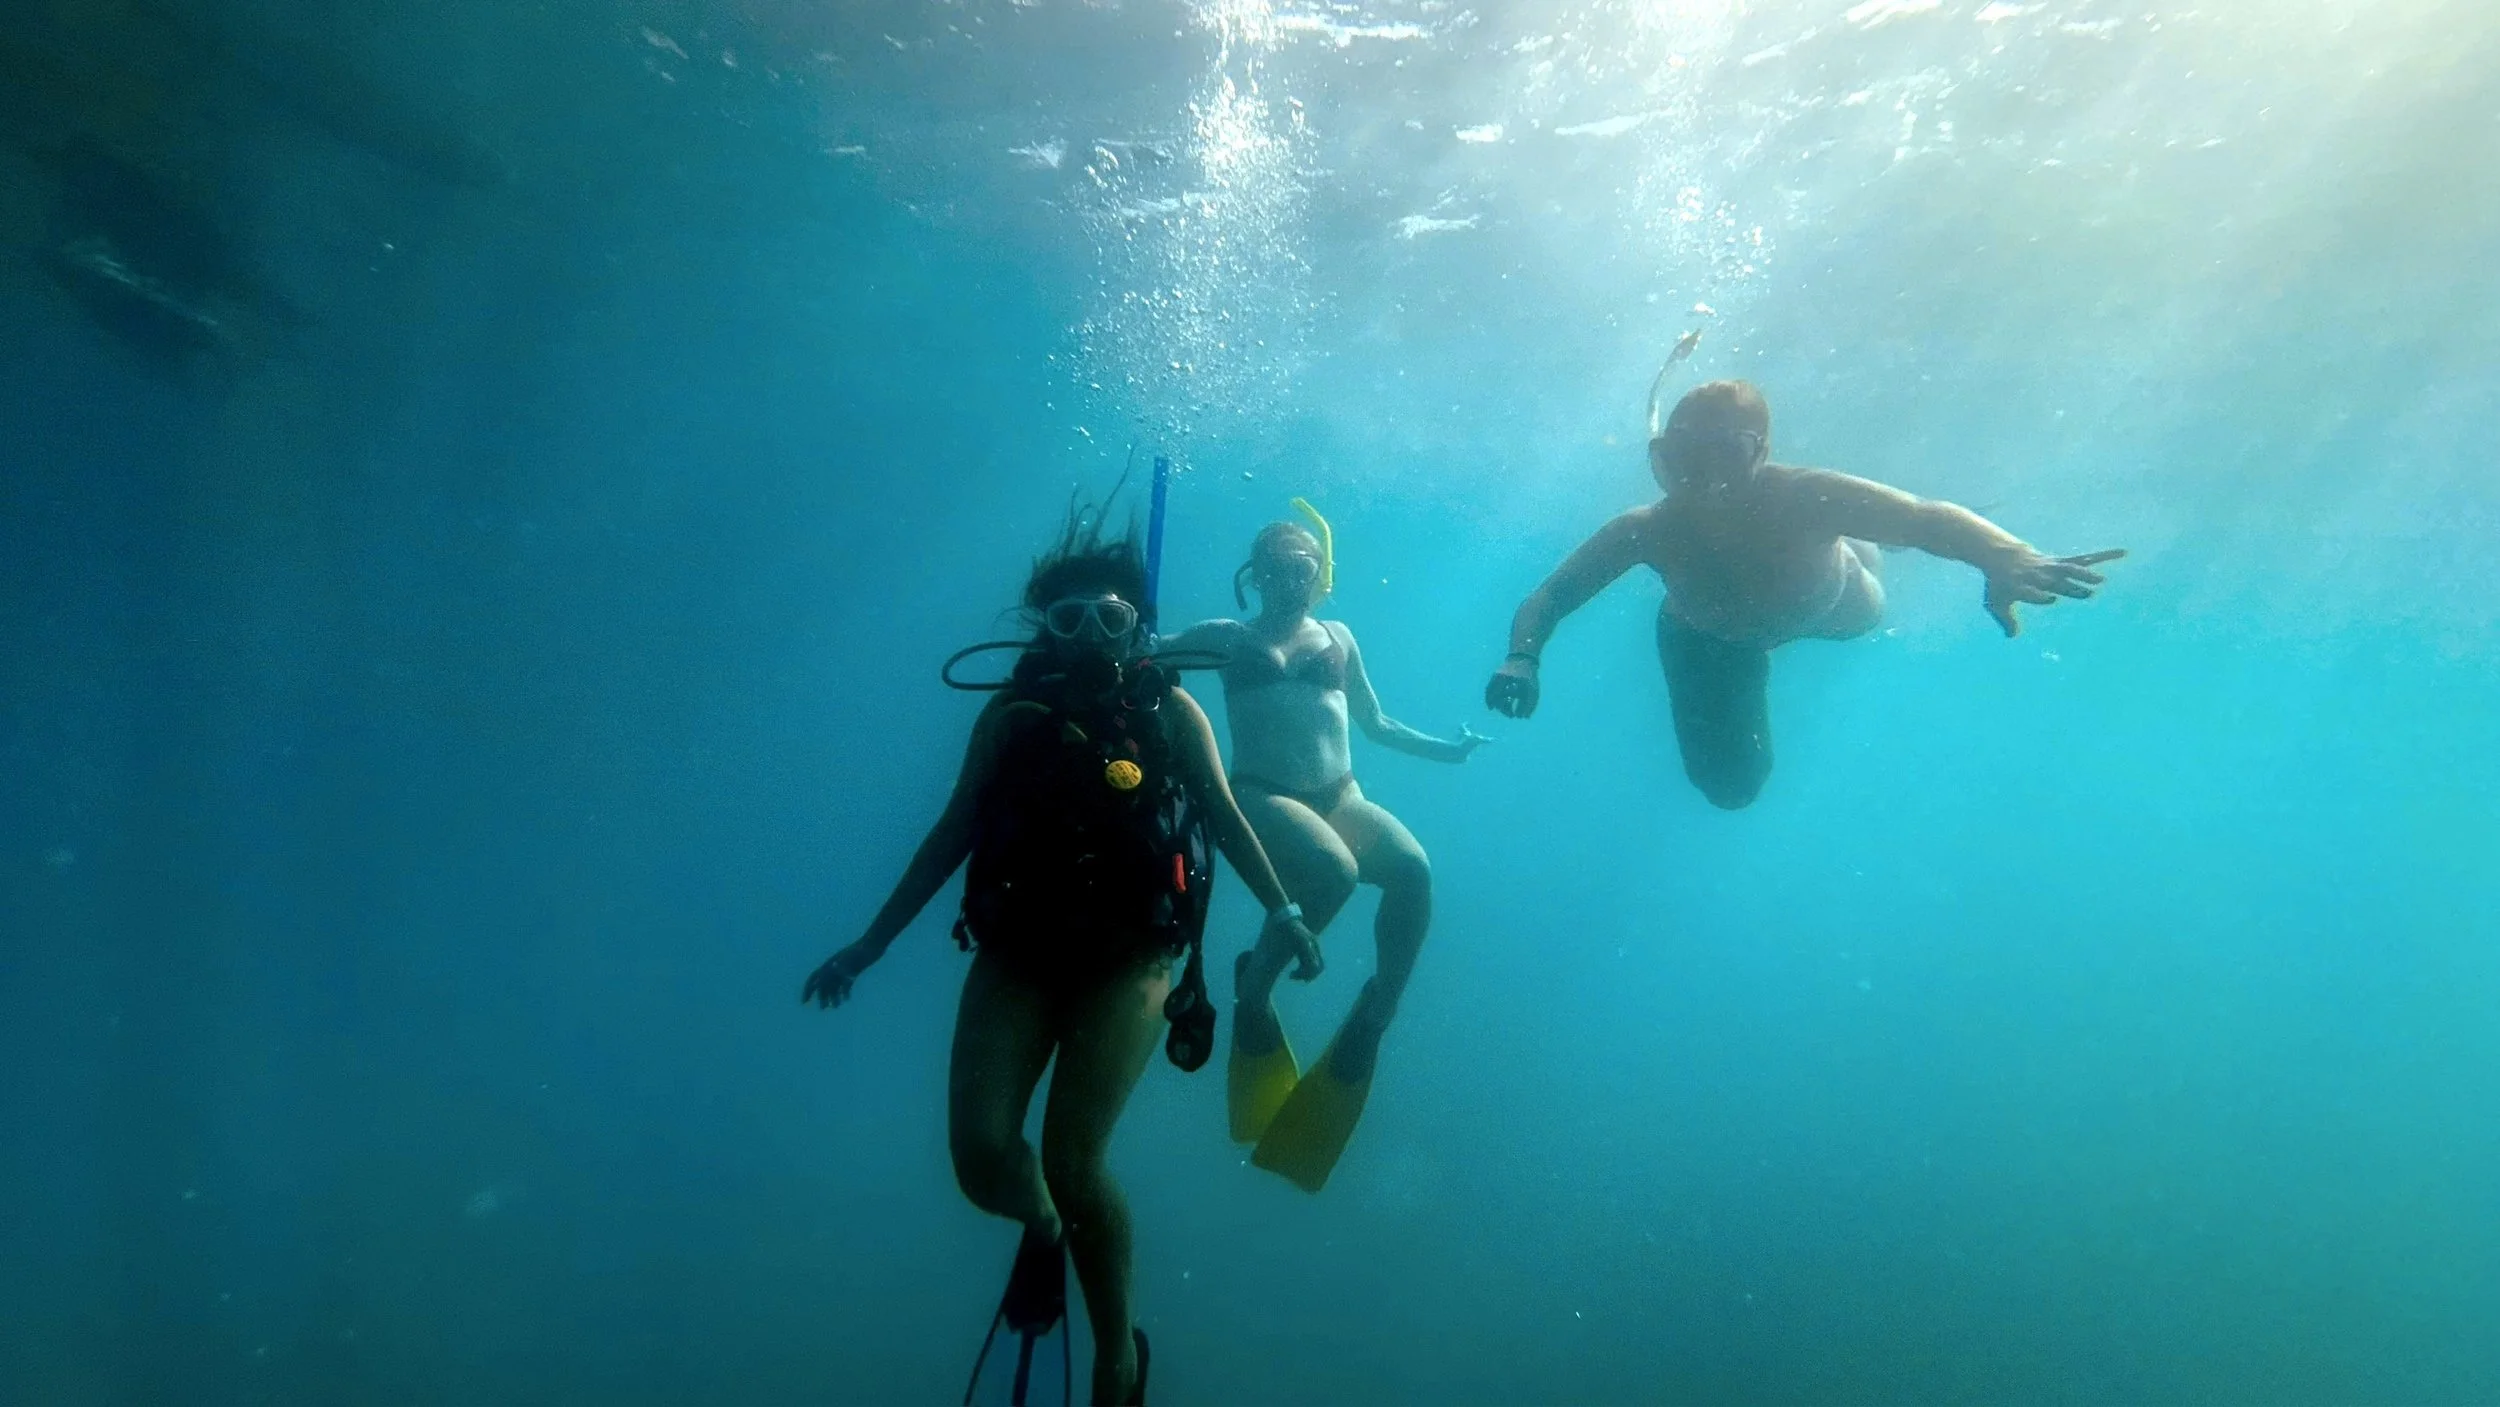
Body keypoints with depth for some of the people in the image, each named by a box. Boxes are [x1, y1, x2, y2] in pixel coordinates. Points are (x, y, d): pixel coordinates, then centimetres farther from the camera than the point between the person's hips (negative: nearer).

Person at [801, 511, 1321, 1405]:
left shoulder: (1168, 711, 2)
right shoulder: (1012, 715, 6)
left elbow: (1223, 817, -1)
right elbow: (951, 834, 8)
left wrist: (1280, 909, -16)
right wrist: (870, 944, 7)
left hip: (1127, 960, -2)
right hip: (1017, 955, 2)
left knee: (1073, 1161, -14)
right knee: (980, 1155, -12)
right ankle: (1043, 1229, 28)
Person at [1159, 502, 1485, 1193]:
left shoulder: (1338, 637, 21)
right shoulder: (1228, 637, 13)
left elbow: (1376, 723, 28)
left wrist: (1441, 748, 21)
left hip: (1340, 798, 4)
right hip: (1261, 798, -3)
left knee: (1413, 868, -27)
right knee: (1336, 871, -35)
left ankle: (1374, 1016, -11)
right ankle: (1255, 981, -10)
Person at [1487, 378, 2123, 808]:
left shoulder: (1805, 497, -43)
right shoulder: (1647, 530, -41)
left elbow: (1933, 518, -49)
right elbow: (1550, 597, -34)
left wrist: (2007, 558, -70)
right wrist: (1523, 657, -56)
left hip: (1825, 607, 1)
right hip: (1707, 638, -1)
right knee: (1730, 785, 10)